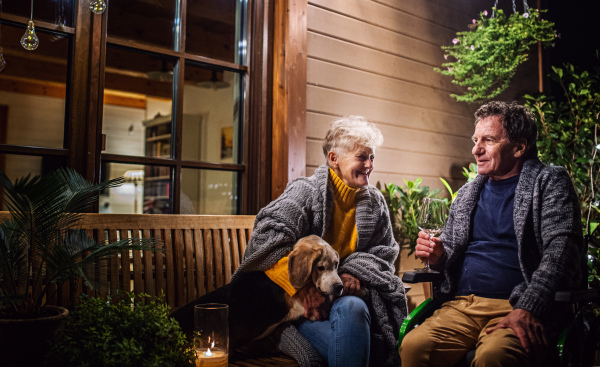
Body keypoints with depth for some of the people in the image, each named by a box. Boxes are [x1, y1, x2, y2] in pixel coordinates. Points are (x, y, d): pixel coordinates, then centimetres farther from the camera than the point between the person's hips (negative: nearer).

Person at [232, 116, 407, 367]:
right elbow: (267, 239, -17)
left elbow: (385, 251, 17)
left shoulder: (375, 203, 14)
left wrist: (356, 272, -6)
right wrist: (303, 286, -27)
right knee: (351, 309, -36)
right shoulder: (306, 191, -5)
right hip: (301, 306, -4)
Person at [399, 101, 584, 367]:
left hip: (521, 308, -4)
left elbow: (560, 249, -8)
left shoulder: (550, 183, 6)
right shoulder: (467, 193, 20)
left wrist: (528, 309, -21)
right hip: (461, 306, 4)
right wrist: (437, 256, 3)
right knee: (413, 345, -25)